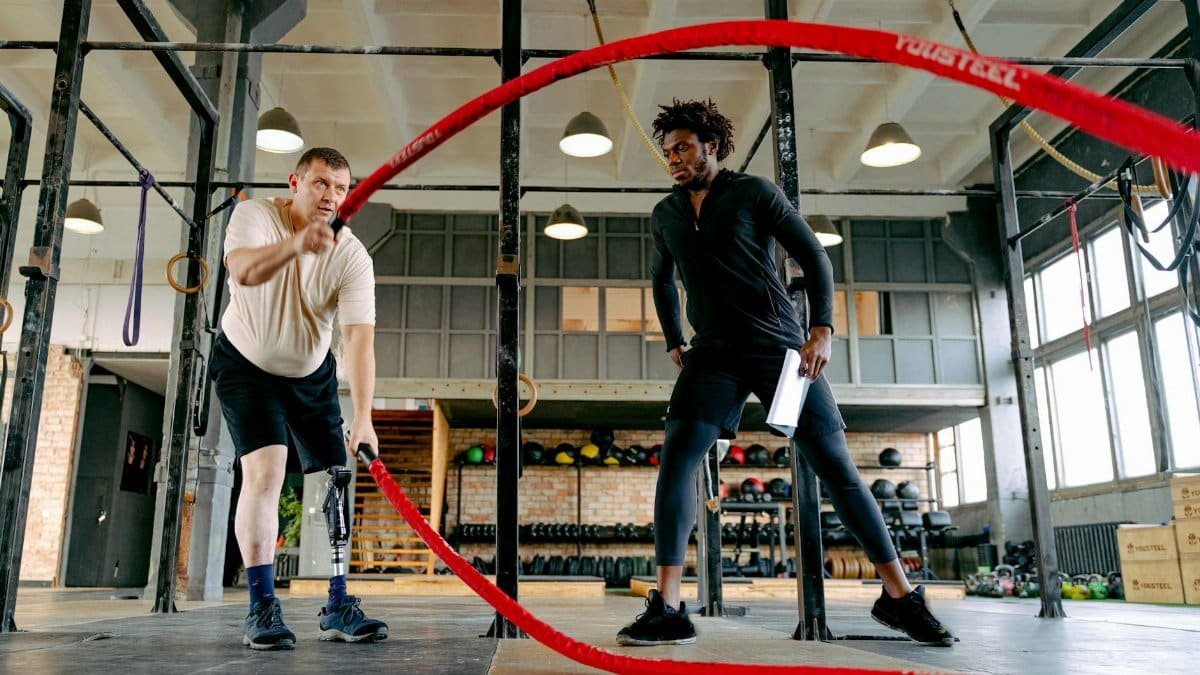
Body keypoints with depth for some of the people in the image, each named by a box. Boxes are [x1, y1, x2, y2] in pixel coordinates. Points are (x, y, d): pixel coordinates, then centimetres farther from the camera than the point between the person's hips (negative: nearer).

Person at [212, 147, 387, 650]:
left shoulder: (352, 256, -18)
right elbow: (242, 271, -42)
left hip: (313, 373, 3)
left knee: (338, 481, -2)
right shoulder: (254, 215, -19)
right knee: (264, 472, -17)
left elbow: (359, 338, -28)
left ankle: (338, 607, 8)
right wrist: (297, 242, -62)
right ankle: (262, 609, -8)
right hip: (246, 366, -2)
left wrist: (362, 418, -39)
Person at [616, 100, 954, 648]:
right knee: (675, 461, -14)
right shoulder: (665, 216, 13)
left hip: (778, 346, -3)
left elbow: (813, 256, -2)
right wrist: (673, 341, 19)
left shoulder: (754, 192, 1)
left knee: (835, 464, -3)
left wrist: (822, 329, -14)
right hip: (712, 355, 3)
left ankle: (898, 595, 10)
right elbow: (661, 280, 28)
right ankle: (667, 610, -10)